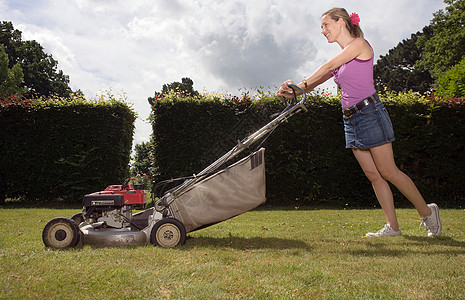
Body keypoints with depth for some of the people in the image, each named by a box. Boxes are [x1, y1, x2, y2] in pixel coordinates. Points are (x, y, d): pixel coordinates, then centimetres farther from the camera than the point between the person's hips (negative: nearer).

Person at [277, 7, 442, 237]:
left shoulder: (359, 44, -4)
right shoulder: (341, 59, 18)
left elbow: (328, 67, -11)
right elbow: (316, 81, 14)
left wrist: (302, 84, -9)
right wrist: (293, 91, -1)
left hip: (369, 113, -8)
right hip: (350, 119, 8)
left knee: (388, 172, -4)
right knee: (373, 175, 5)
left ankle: (427, 211, 14)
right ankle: (393, 227, 10)